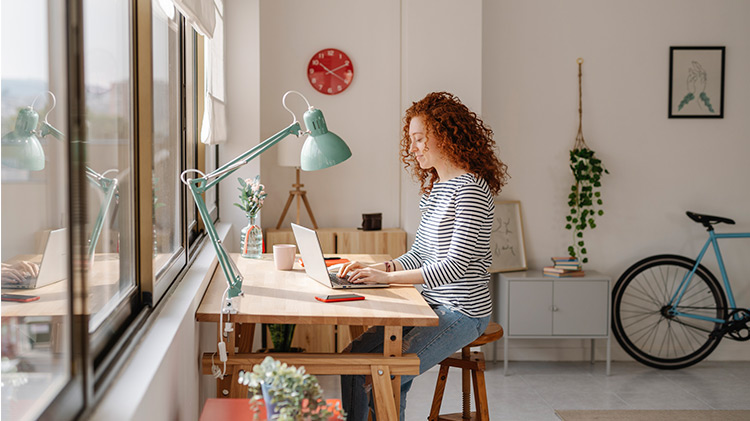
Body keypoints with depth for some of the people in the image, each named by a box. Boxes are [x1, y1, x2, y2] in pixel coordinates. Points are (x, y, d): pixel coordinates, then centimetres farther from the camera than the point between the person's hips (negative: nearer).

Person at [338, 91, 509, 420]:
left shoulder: (470, 188, -16)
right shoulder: (434, 186, 14)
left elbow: (457, 266, -23)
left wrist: (387, 277, -24)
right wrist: (374, 269, -1)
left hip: (462, 312, -9)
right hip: (430, 305, 9)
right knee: (352, 356, -4)